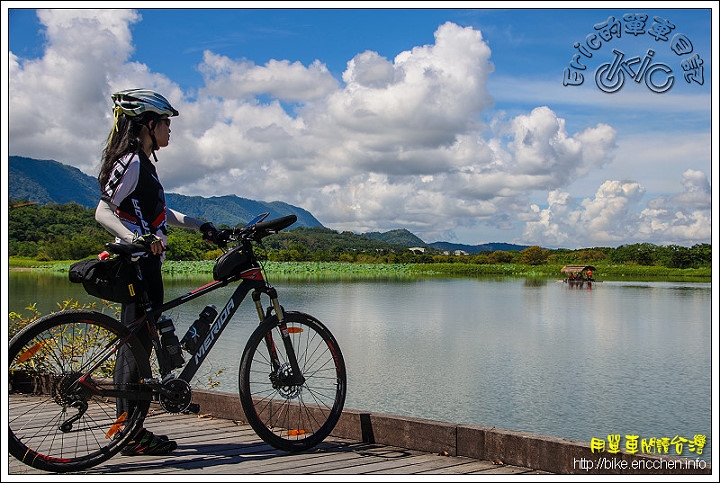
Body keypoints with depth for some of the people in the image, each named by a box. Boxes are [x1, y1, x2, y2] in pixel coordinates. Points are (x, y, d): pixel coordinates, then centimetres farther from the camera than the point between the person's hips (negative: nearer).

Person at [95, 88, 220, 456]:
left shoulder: (143, 163, 18)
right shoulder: (132, 162, -13)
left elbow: (159, 213, 26)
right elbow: (103, 212, -22)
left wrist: (200, 226, 26)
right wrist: (138, 238, -36)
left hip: (143, 264, 10)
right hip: (138, 264, -10)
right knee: (138, 345, -6)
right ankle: (132, 435, 2)